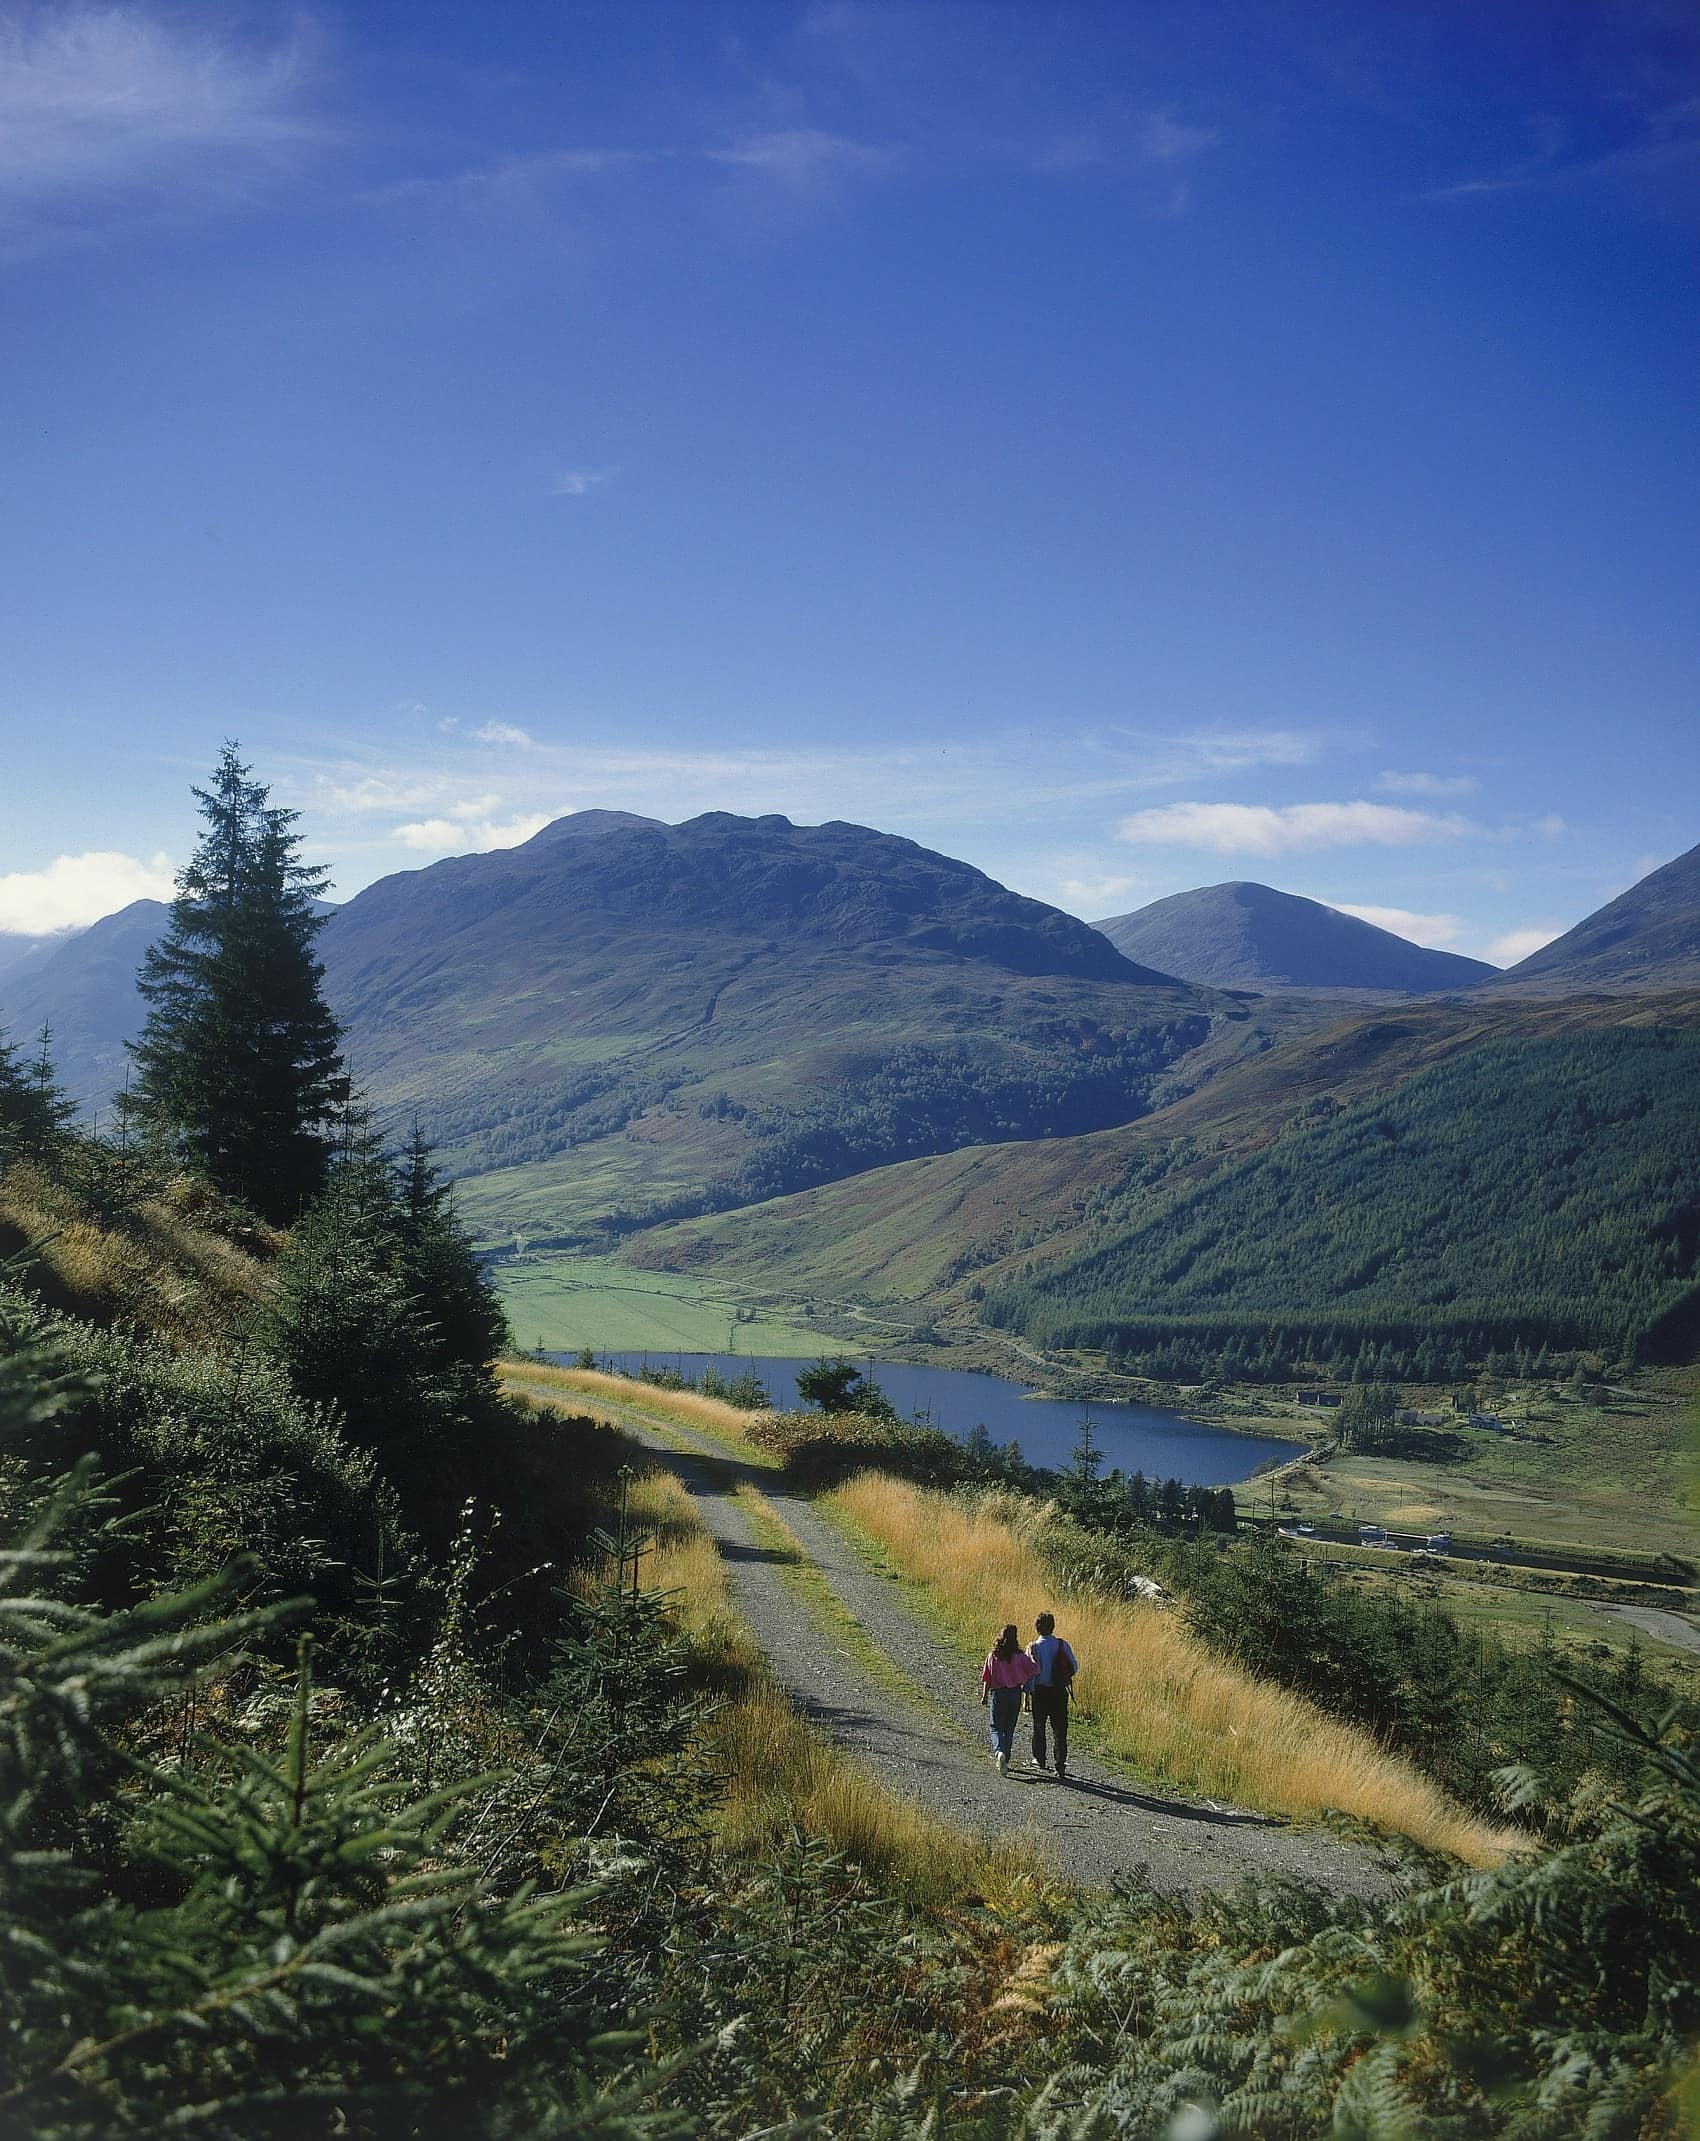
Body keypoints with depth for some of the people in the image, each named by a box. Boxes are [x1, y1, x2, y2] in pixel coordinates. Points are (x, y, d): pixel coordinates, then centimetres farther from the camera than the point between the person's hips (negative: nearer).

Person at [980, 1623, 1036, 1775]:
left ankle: (999, 1752, -22)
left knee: (996, 1727, 5)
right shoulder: (1019, 1656, -7)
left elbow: (987, 1678, -1)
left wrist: (984, 1695, 11)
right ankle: (1005, 1759, 19)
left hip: (997, 1693, -1)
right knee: (1009, 1728, 15)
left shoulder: (992, 1655, -6)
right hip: (1015, 1693, 1)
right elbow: (1033, 1671, -13)